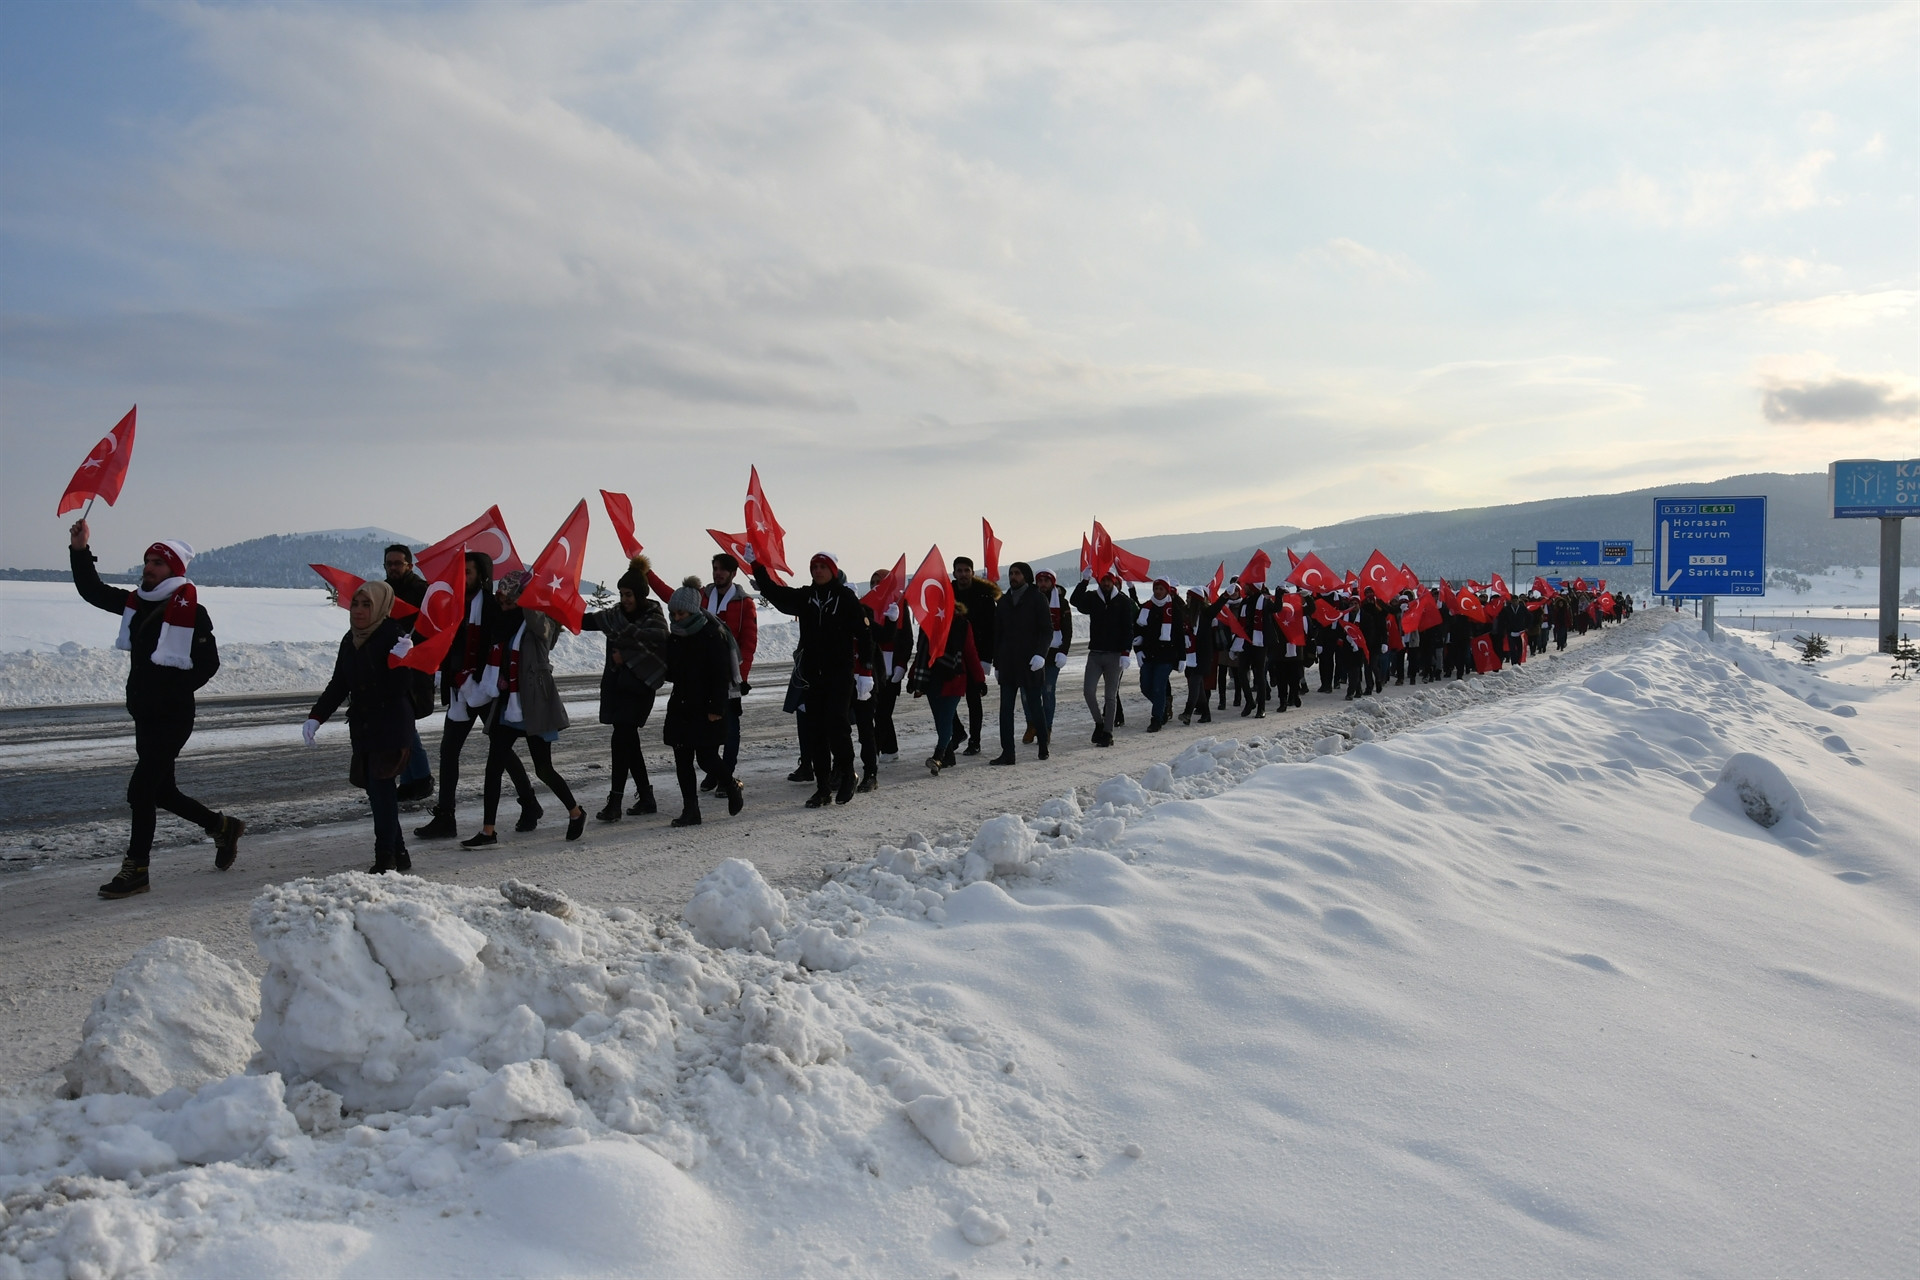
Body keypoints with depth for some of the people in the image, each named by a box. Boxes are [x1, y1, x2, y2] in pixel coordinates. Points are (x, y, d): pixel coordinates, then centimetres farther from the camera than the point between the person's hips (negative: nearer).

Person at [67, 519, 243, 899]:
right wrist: (79, 551, 7)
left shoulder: (191, 612, -14)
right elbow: (92, 591, 17)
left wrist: (173, 690, -16)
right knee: (161, 792, 17)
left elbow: (208, 664, -11)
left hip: (172, 718, -8)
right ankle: (223, 827, 35)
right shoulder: (135, 603, 8)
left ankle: (136, 870, 1)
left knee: (141, 790, -8)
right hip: (144, 715, 8)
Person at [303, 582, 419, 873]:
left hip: (391, 730, -7)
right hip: (363, 729, 7)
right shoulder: (350, 641, 11)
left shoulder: (394, 638, -12)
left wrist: (401, 661, -32)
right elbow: (338, 685, 18)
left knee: (381, 789, -14)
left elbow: (398, 689, -17)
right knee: (376, 791, 8)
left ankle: (386, 857, -11)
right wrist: (316, 717, 10)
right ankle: (398, 854, 18)